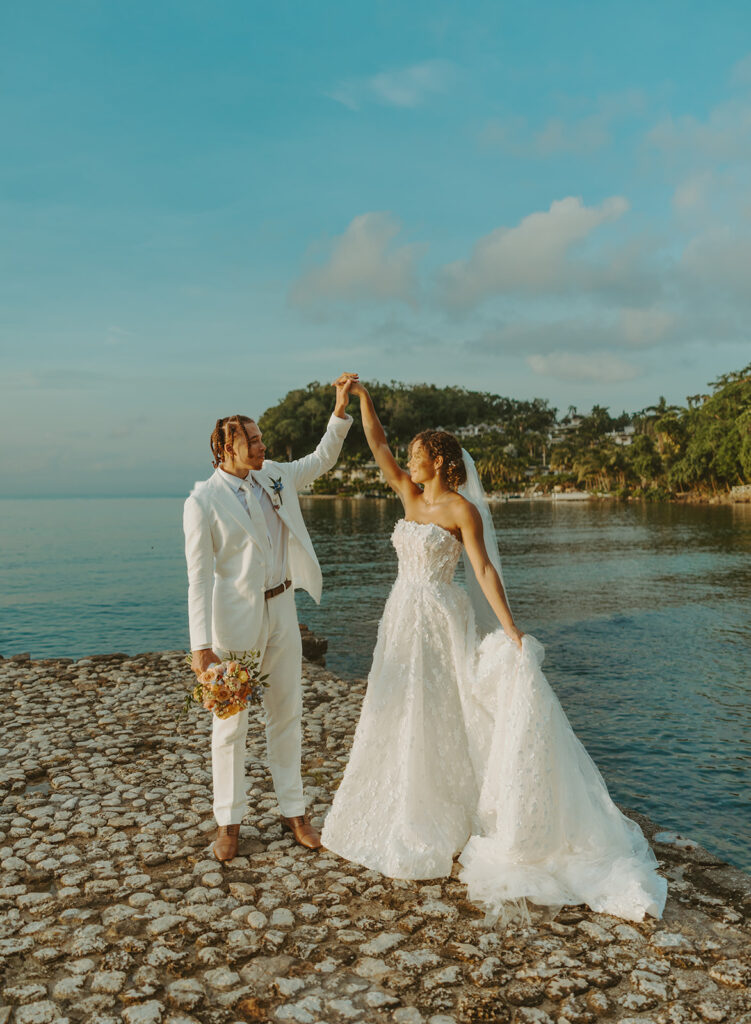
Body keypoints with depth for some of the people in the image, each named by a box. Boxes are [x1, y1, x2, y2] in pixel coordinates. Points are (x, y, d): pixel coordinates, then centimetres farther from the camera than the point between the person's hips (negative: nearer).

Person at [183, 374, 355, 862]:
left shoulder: (275, 477, 5)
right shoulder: (203, 502, -12)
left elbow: (323, 459, 19)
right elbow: (199, 578, -15)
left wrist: (341, 407, 7)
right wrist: (201, 645, -20)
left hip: (281, 609, 5)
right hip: (235, 619, -5)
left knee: (287, 714, 13)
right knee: (231, 722, 7)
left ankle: (294, 811, 27)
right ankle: (230, 822, 23)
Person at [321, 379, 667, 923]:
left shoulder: (462, 509, -12)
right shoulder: (411, 495, 8)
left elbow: (484, 570, -18)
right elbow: (379, 446, 9)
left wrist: (511, 630, -24)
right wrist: (362, 397, 4)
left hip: (437, 620, -8)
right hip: (403, 616, 8)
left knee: (434, 720, 1)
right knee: (399, 718, 15)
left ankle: (436, 825, 17)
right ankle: (409, 813, 33)